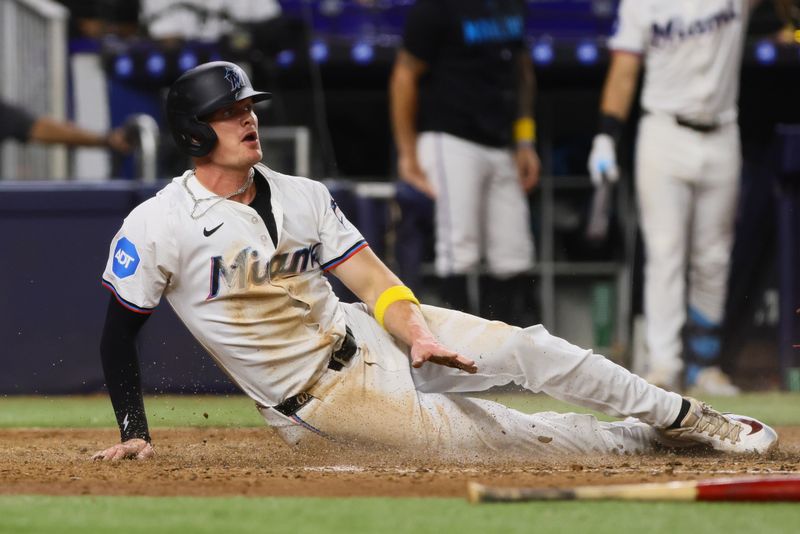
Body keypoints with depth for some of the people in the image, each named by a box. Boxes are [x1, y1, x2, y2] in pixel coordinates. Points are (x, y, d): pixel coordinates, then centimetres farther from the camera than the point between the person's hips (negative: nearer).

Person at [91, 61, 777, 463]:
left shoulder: (303, 197, 3)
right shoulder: (156, 228, -14)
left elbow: (370, 277, -2)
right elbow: (118, 335, -6)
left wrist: (419, 334, -20)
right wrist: (135, 433, -12)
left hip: (364, 336, 5)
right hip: (317, 394, -5)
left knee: (526, 348, -12)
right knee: (504, 434, -12)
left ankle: (692, 419, -1)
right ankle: (654, 440, 2)